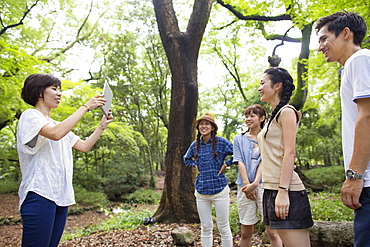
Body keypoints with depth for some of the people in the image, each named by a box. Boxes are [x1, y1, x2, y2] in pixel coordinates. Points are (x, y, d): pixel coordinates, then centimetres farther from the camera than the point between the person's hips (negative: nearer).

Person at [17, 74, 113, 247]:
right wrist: (86, 107, -19)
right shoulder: (30, 116, -2)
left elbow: (84, 146, 21)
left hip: (61, 196, 8)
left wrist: (102, 125, 11)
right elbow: (56, 134, -24)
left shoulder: (57, 124, 23)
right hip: (40, 193, -8)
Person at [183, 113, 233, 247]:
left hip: (219, 189, -3)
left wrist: (226, 164, -9)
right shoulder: (195, 145, 7)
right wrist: (195, 165, 8)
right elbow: (186, 159, 25)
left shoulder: (221, 142, -6)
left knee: (223, 227, 4)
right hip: (201, 191, 4)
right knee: (205, 228, 10)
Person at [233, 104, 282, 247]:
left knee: (273, 232, -6)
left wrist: (255, 183, -15)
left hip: (264, 185, -2)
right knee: (246, 233, 6)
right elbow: (240, 162, 4)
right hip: (245, 187, 2)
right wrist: (247, 184, -8)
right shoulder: (239, 139, 15)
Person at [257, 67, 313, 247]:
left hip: (285, 191, -9)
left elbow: (290, 152, -14)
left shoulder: (286, 112, -4)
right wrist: (253, 183, 19)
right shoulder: (273, 116, 21)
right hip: (270, 189, 9)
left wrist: (283, 191, -21)